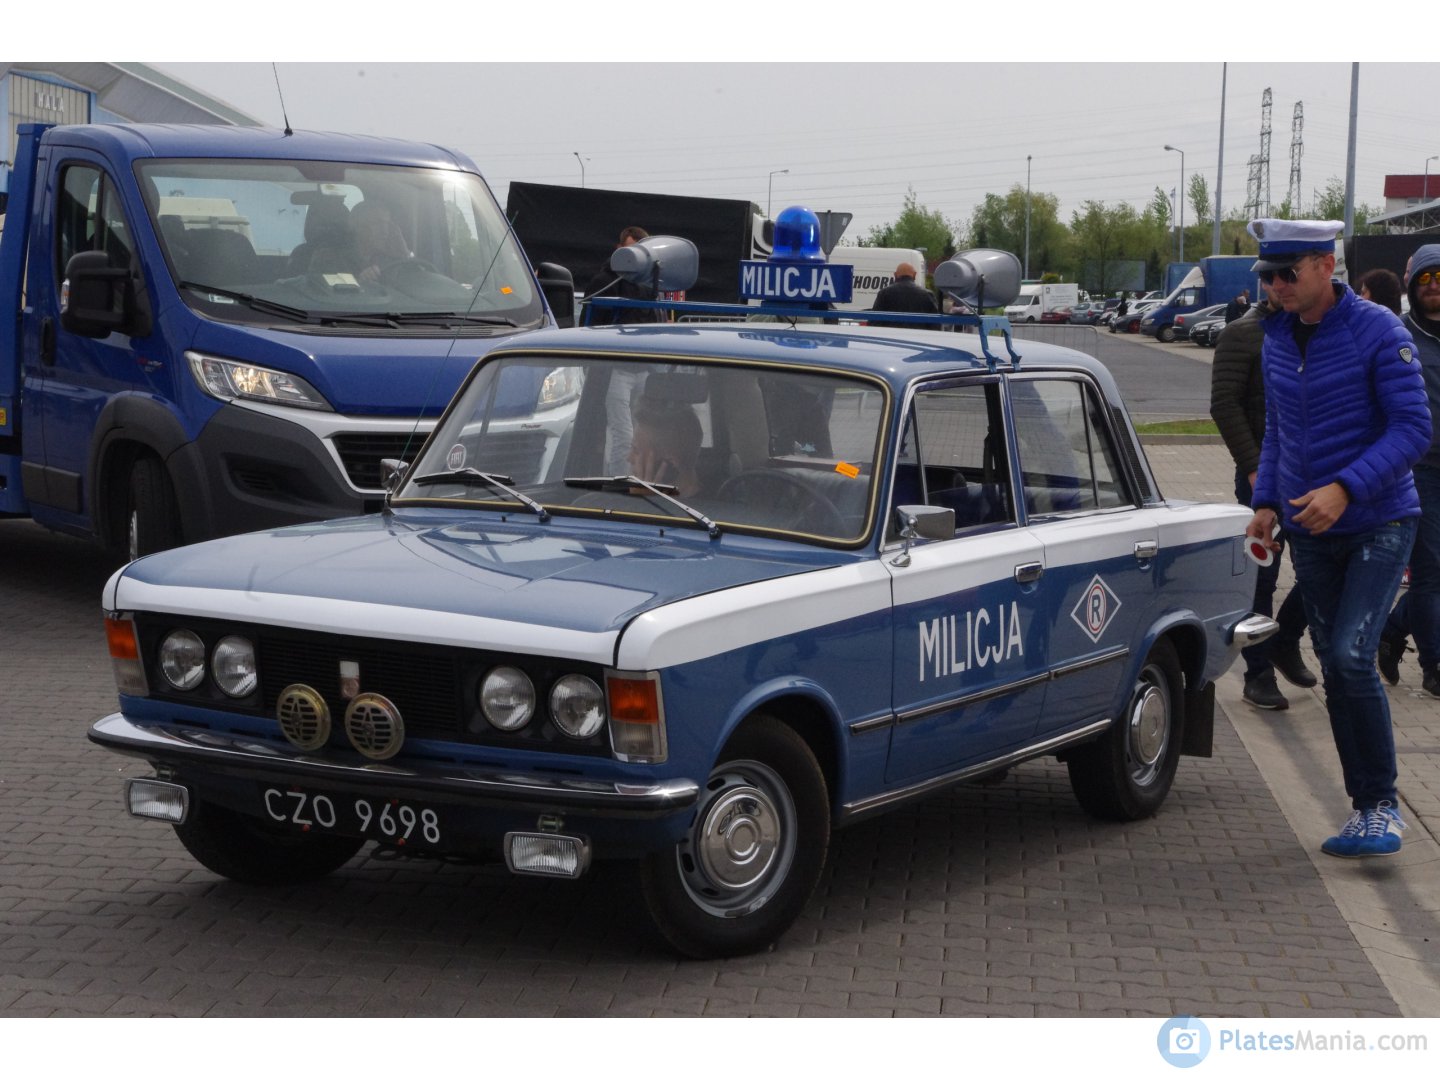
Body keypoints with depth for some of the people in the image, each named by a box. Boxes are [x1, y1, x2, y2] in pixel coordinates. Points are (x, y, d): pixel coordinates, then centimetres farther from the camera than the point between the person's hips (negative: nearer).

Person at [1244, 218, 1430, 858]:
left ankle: (1382, 804, -3)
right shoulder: (1276, 338, 6)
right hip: (1309, 531, 6)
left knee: (1352, 655, -17)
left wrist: (1345, 488, -26)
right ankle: (1365, 807, 17)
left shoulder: (1377, 332, -13)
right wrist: (1267, 502, 6)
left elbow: (1413, 428, -16)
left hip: (1379, 523, -6)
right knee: (1334, 667, 7)